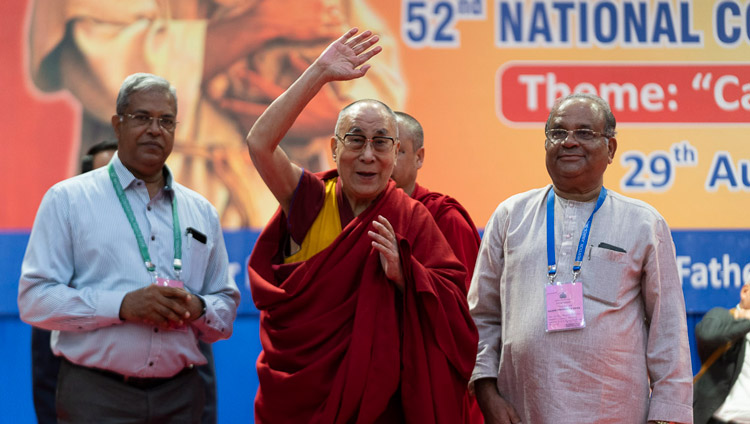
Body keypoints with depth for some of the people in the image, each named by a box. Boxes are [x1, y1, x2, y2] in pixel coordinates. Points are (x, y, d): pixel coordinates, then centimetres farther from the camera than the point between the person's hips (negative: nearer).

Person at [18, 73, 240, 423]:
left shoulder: (201, 212, 15)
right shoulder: (68, 200, 3)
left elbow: (227, 307, 16)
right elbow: (34, 298, -6)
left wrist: (197, 309, -8)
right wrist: (123, 305, -17)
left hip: (180, 395, 4)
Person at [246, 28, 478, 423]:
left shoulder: (412, 220, 0)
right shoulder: (310, 201, 0)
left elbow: (452, 305, -6)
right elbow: (259, 142, -14)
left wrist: (403, 274, -23)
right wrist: (319, 73, -16)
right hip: (295, 392, 1)